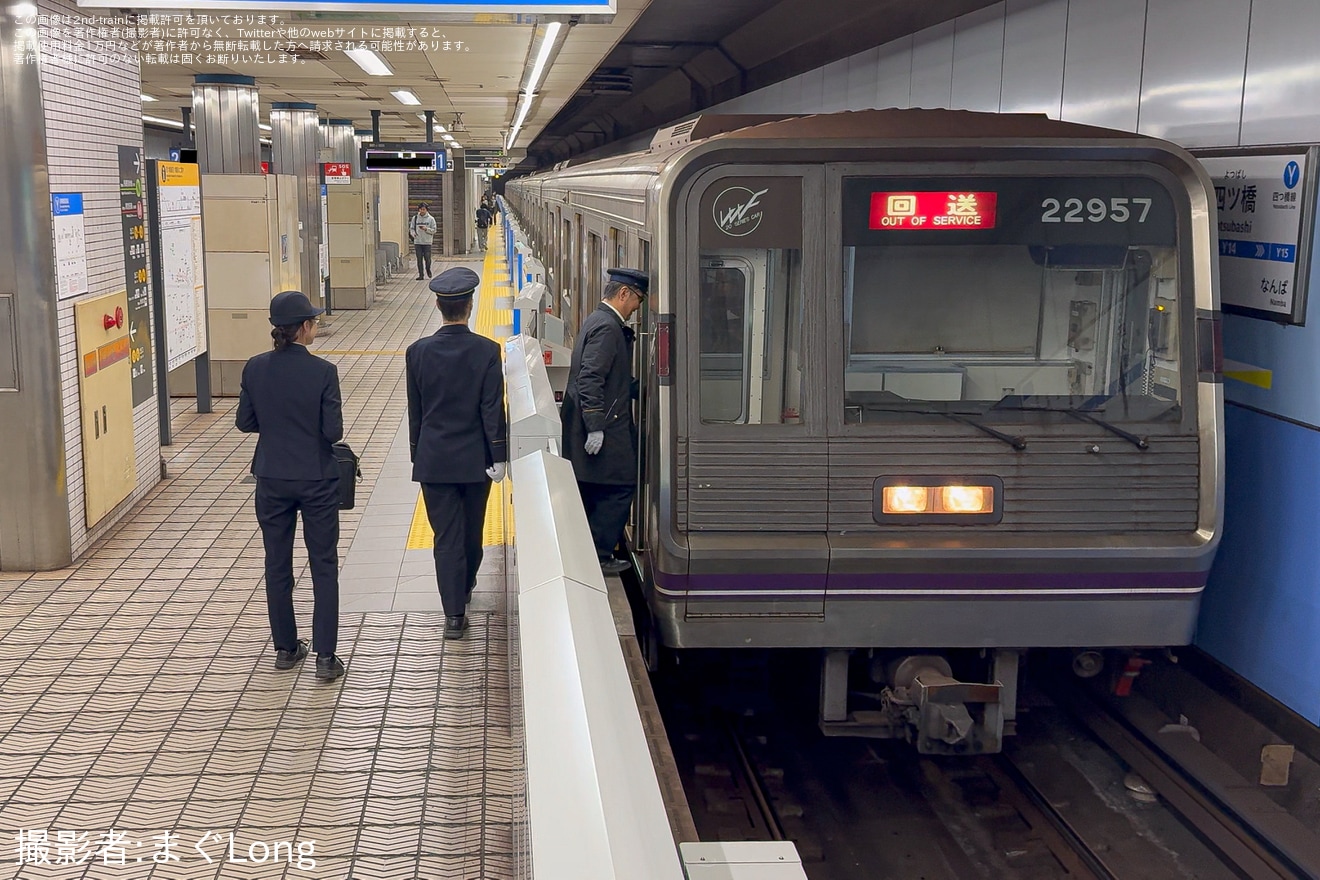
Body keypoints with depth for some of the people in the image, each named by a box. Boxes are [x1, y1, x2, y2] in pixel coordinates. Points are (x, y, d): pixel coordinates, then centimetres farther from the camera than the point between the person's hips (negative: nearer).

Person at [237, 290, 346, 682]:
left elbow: (245, 422, 2)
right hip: (317, 479, -3)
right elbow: (333, 432, -14)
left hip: (272, 479, 3)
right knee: (323, 567, 6)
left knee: (277, 564, 15)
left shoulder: (255, 369, -5)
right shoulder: (322, 371, -15)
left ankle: (286, 648, 24)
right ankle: (325, 656, 4)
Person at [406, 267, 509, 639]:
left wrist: (417, 454, 13)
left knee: (446, 536, 3)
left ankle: (454, 613, 0)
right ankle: (464, 586, 40)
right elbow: (493, 409, -11)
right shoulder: (487, 351, -11)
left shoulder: (418, 352, -6)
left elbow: (414, 411, 2)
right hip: (475, 458, 0)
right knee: (471, 531, 19)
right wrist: (499, 456, -4)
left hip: (434, 459, 0)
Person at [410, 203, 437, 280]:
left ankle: (428, 270, 27)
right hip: (417, 241, 2)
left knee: (427, 258, -2)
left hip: (427, 242, -2)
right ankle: (420, 275, 6)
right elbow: (411, 228, 11)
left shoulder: (431, 219, 0)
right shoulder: (415, 218, 6)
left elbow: (434, 230, -2)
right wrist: (413, 233, -10)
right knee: (419, 259, 0)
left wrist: (426, 229, -18)